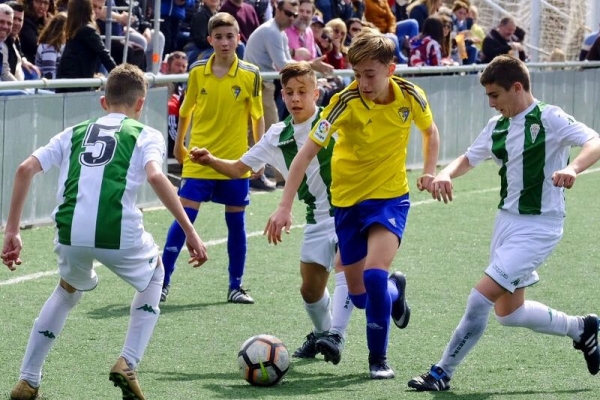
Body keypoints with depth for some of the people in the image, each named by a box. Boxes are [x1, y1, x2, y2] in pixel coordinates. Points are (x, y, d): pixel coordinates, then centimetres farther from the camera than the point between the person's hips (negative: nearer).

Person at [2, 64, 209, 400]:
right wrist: (190, 233, -9)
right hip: (119, 234, -3)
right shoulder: (146, 135, 14)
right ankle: (128, 365, 16)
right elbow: (155, 176, -8)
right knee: (153, 277, 30)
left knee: (70, 288, 35)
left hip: (70, 234, 3)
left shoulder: (75, 132, 24)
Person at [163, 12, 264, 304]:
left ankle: (235, 287, 17)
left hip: (235, 161, 0)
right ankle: (163, 282, 1)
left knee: (236, 222, 6)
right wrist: (179, 144, 18)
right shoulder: (197, 71, -1)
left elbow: (257, 116, 2)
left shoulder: (250, 75, -5)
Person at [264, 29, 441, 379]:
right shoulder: (347, 101, -20)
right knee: (360, 296, 6)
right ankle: (394, 288, 43)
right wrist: (285, 208, -29)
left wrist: (429, 172, -4)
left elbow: (430, 130, 11)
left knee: (374, 273, -24)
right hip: (349, 198, 1)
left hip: (391, 196, -1)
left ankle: (378, 359, -5)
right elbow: (306, 153, -22)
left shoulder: (410, 96, -13)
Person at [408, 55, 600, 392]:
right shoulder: (497, 127, 8)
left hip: (539, 226, -9)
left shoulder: (549, 118, -13)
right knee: (508, 312, 15)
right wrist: (446, 175, -3)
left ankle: (442, 374, -4)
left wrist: (572, 168, -44)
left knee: (481, 297, -15)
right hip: (507, 220, 9)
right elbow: (469, 159, 20)